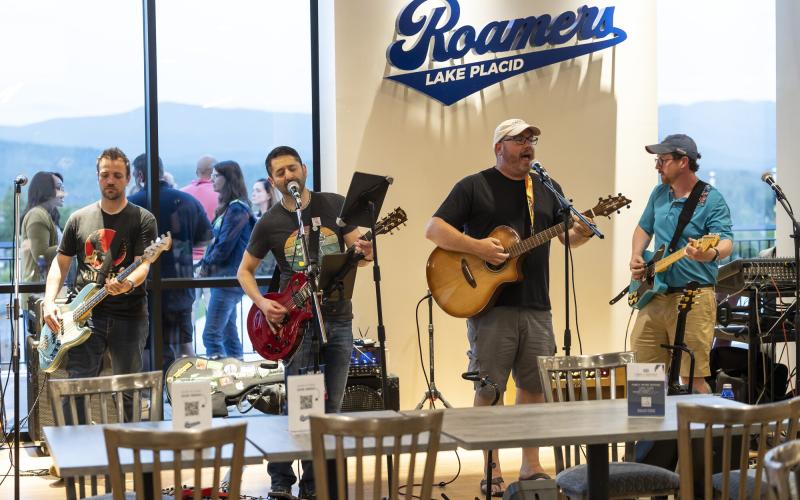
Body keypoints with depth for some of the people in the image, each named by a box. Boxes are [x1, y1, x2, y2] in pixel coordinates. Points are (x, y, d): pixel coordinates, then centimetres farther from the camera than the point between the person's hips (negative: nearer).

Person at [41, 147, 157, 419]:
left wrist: (129, 282, -34)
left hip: (129, 316, -1)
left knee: (128, 394, 5)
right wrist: (49, 302, -2)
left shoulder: (142, 220, 0)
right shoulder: (80, 218, 10)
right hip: (86, 314, 2)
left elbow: (143, 264, -11)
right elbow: (60, 262, 13)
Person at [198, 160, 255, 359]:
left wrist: (206, 266, -5)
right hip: (223, 277, 10)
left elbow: (225, 246, -17)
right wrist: (206, 265, 4)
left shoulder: (236, 209, -13)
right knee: (229, 334, 12)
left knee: (211, 335, -13)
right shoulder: (228, 207, 16)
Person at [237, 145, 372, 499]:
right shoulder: (269, 223, 1)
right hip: (296, 322, -2)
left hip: (338, 319, 2)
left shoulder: (335, 205, 3)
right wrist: (262, 303, -7)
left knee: (331, 408, 6)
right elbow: (244, 271, 10)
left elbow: (358, 248, 4)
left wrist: (364, 254, -20)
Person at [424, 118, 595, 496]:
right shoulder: (474, 186, -1)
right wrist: (477, 247, -19)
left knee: (534, 386, 8)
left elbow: (568, 237, 16)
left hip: (536, 308, 5)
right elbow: (434, 229, -6)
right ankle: (492, 471, 7)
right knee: (488, 390, -2)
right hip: (490, 305, -4)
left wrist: (582, 233, -7)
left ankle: (531, 465, 20)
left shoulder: (546, 188, 14)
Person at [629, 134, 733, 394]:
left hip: (693, 297, -7)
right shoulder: (659, 194, 13)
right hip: (655, 296, 7)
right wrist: (636, 257, 8)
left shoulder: (711, 199, -7)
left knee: (693, 377, -7)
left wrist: (712, 254, -41)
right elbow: (644, 228, 27)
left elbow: (726, 241, -18)